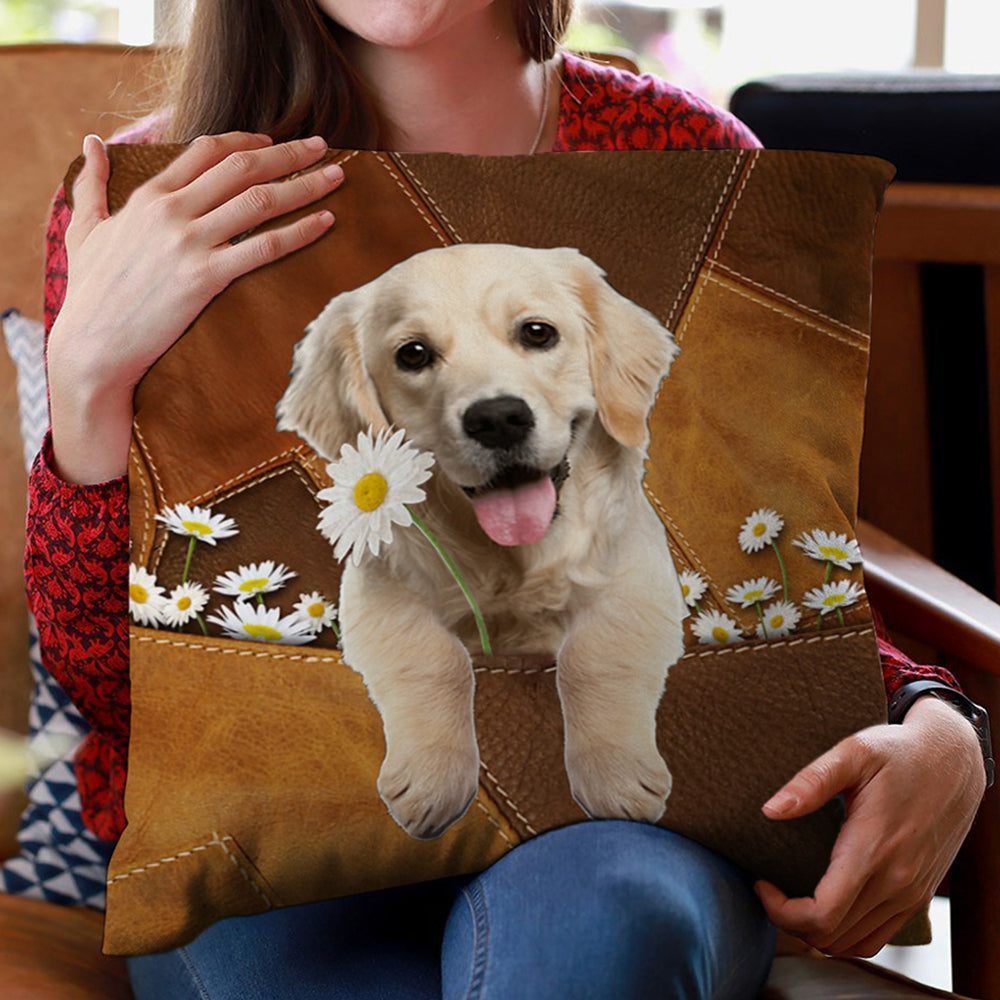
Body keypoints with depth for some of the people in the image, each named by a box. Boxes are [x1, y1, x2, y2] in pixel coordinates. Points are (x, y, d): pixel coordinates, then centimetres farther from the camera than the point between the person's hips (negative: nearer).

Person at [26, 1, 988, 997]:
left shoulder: (684, 158, 2)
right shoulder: (150, 200, -1)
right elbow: (111, 683, -4)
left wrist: (939, 734, -12)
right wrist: (88, 369, -20)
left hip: (619, 806, 0)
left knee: (599, 913, -36)